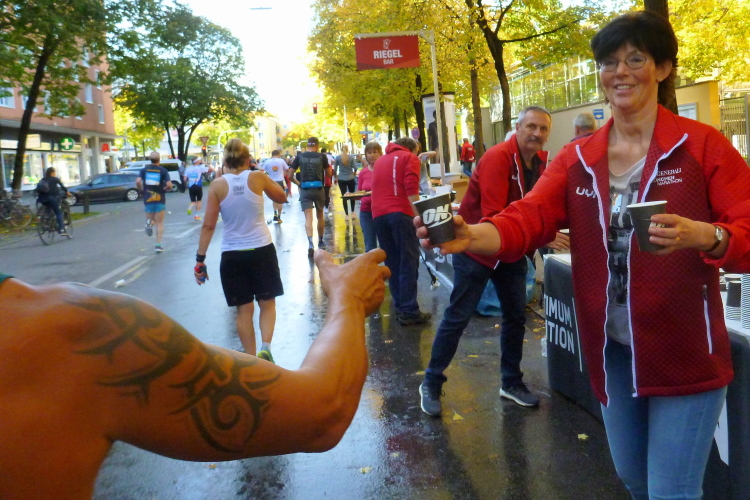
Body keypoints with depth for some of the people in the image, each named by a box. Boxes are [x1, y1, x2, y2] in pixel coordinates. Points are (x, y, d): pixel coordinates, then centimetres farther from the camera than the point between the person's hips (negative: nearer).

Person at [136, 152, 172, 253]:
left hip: (148, 199, 1)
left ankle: (149, 223, -17)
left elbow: (138, 181, -13)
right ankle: (158, 245, 1)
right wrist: (166, 188, 7)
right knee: (160, 223, 8)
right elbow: (169, 185, -15)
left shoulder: (144, 170, 2)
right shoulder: (163, 170, -3)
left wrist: (142, 189, 5)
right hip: (160, 199, -1)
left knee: (151, 219, 20)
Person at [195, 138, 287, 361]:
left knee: (244, 309, 11)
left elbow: (208, 225, -6)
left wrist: (200, 258, 0)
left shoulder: (218, 185, -5)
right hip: (262, 250, 0)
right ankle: (265, 347, -8)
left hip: (232, 255, 1)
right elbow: (281, 197, 12)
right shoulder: (257, 178, -6)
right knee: (267, 303, 13)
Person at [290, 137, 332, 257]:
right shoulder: (322, 156, -1)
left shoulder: (299, 157, 1)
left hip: (305, 189, 0)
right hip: (318, 189, 0)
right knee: (320, 216, 17)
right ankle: (320, 241, 31)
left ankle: (310, 243, -23)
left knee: (308, 218, -4)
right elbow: (329, 173, 10)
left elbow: (290, 175, 2)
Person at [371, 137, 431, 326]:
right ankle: (409, 311, -7)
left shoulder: (380, 160, 26)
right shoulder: (410, 158, 7)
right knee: (408, 262, -4)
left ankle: (400, 307, 14)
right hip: (400, 213, -6)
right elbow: (411, 190, -7)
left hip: (378, 215, 6)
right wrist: (418, 216, -11)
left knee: (392, 263, 12)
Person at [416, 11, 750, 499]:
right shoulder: (576, 159, 2)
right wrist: (470, 235, -33)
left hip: (684, 352, -4)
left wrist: (703, 235, -34)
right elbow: (527, 219, -13)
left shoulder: (703, 144, -7)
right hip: (612, 351, 4)